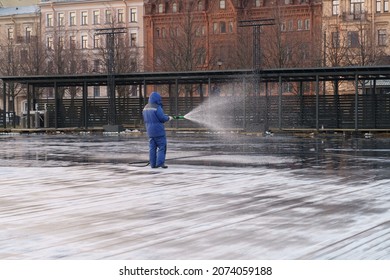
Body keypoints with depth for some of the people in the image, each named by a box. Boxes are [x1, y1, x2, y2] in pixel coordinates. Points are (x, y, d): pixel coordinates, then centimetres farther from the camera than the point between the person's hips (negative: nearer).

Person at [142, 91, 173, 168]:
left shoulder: (146, 108, 10)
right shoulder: (157, 107, -15)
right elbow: (162, 118, -15)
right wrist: (168, 118, 6)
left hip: (150, 131, 7)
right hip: (158, 130, -7)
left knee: (152, 147, 10)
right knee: (162, 147, -1)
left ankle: (153, 164, 10)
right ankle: (160, 162, -8)